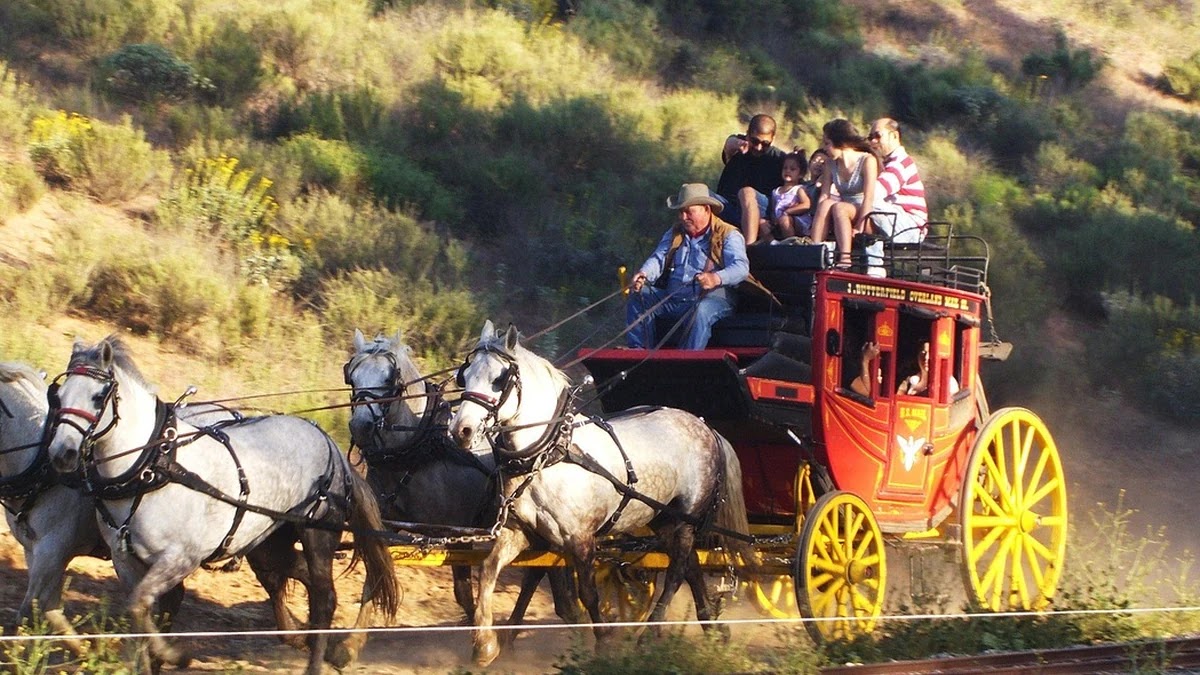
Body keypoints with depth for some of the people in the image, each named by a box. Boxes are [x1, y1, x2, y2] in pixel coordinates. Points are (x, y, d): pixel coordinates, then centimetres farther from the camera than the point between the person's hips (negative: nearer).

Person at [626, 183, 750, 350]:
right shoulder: (674, 234, 21)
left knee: (700, 311, -39)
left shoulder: (728, 235, 0)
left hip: (712, 298, -6)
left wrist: (716, 279, -39)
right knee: (638, 297, -13)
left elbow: (741, 267, -16)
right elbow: (658, 258, 9)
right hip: (672, 298, 6)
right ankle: (638, 351, -14)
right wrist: (643, 275, -16)